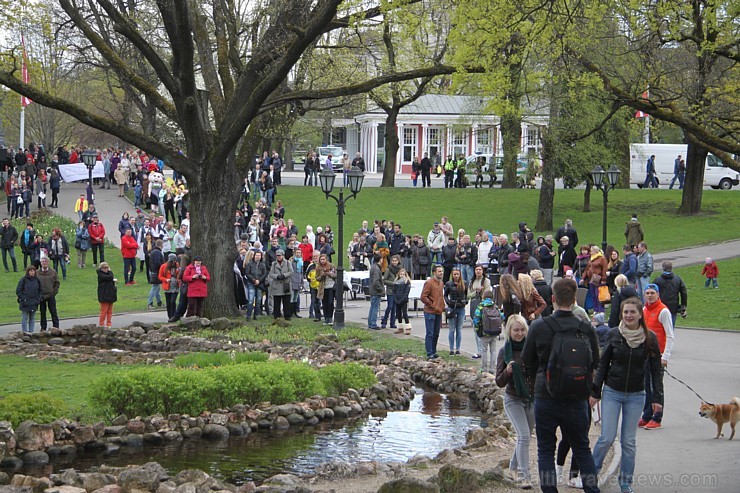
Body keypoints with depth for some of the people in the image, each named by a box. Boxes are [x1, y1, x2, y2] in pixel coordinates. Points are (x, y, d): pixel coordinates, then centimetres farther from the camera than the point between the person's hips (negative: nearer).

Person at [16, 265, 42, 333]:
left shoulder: (37, 280, 7)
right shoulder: (23, 280, -6)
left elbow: (40, 290, 16)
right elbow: (18, 291, -4)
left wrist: (38, 299, 3)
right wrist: (23, 299, -10)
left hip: (34, 303, 4)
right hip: (25, 302, -4)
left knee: (32, 318, 9)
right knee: (24, 318, 0)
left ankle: (31, 331, 14)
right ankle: (24, 332, 3)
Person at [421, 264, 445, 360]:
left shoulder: (441, 283, 14)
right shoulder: (429, 283, -11)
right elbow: (423, 297, -16)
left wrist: (442, 306, 16)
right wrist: (433, 306, -14)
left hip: (438, 312, 8)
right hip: (430, 312, -8)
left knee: (436, 334, 12)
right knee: (430, 334, -6)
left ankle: (433, 352, 20)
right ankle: (429, 354, -5)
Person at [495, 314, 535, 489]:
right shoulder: (504, 352, -5)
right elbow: (499, 382, -3)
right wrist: (507, 372, -22)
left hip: (532, 398, 2)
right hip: (513, 400, -2)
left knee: (525, 436, 14)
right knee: (523, 435, -15)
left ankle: (514, 466, 36)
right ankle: (524, 475, -14)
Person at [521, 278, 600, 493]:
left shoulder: (538, 327, -11)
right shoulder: (586, 329, -6)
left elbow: (527, 362, 0)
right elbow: (595, 363, 5)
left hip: (546, 398, -2)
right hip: (577, 400, 2)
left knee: (545, 449, 10)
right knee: (582, 449, 16)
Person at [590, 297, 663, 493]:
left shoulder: (650, 338, -5)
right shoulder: (613, 335, -5)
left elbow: (656, 370, 2)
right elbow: (603, 365, 2)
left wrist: (657, 397, -3)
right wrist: (595, 392, 0)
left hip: (635, 396, 1)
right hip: (612, 393, -1)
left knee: (629, 441, 6)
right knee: (607, 437, -6)